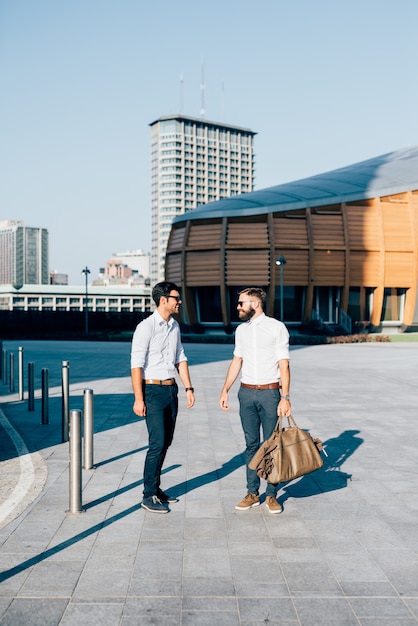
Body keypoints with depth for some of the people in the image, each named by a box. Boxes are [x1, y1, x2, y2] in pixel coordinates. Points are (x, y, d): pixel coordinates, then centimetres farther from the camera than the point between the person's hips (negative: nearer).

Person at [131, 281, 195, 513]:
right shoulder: (146, 327, -13)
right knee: (157, 443, -8)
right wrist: (138, 399, -17)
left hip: (171, 390, 7)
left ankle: (156, 488, 23)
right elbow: (136, 364, -15)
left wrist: (188, 387, 11)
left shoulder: (175, 326, 10)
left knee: (166, 442, 11)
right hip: (153, 390, -7)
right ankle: (149, 496, 2)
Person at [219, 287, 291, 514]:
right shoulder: (241, 330, 10)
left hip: (270, 393, -4)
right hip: (246, 393, 4)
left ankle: (272, 494, 13)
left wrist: (285, 397, -13)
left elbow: (283, 364, -7)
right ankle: (252, 493, 16)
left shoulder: (276, 327, -5)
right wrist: (225, 390, 12)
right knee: (251, 444, 9)